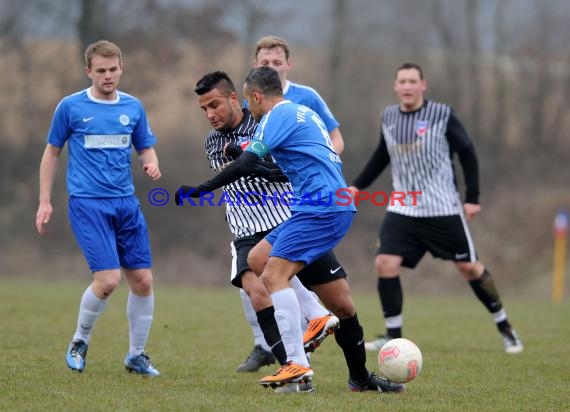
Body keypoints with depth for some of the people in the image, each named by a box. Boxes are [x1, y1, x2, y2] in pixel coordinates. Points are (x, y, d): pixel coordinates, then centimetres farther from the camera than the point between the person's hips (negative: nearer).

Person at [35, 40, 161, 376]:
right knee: (108, 279, -16)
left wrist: (152, 164, -6)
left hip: (126, 203, 4)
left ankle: (137, 355, 17)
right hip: (88, 203, -4)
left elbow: (146, 148, 18)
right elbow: (52, 152, 7)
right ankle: (80, 342, 9)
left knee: (143, 280, 1)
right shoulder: (71, 107, -1)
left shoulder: (133, 107, 8)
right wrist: (45, 201, 3)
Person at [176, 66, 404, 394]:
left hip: (323, 207, -10)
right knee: (256, 260, 9)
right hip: (334, 205, 10)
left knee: (274, 274, -16)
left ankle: (298, 365, -21)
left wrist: (202, 190, -11)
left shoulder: (278, 115, -5)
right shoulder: (304, 112, 23)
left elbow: (247, 164, -15)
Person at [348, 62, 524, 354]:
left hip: (444, 210, -3)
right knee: (385, 264, -13)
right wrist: (358, 185, 16)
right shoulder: (388, 117, 4)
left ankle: (504, 327, 20)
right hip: (402, 210, 3)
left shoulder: (442, 115, -9)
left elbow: (467, 152, -2)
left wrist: (472, 197, -4)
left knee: (469, 267, 2)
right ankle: (393, 335, -1)